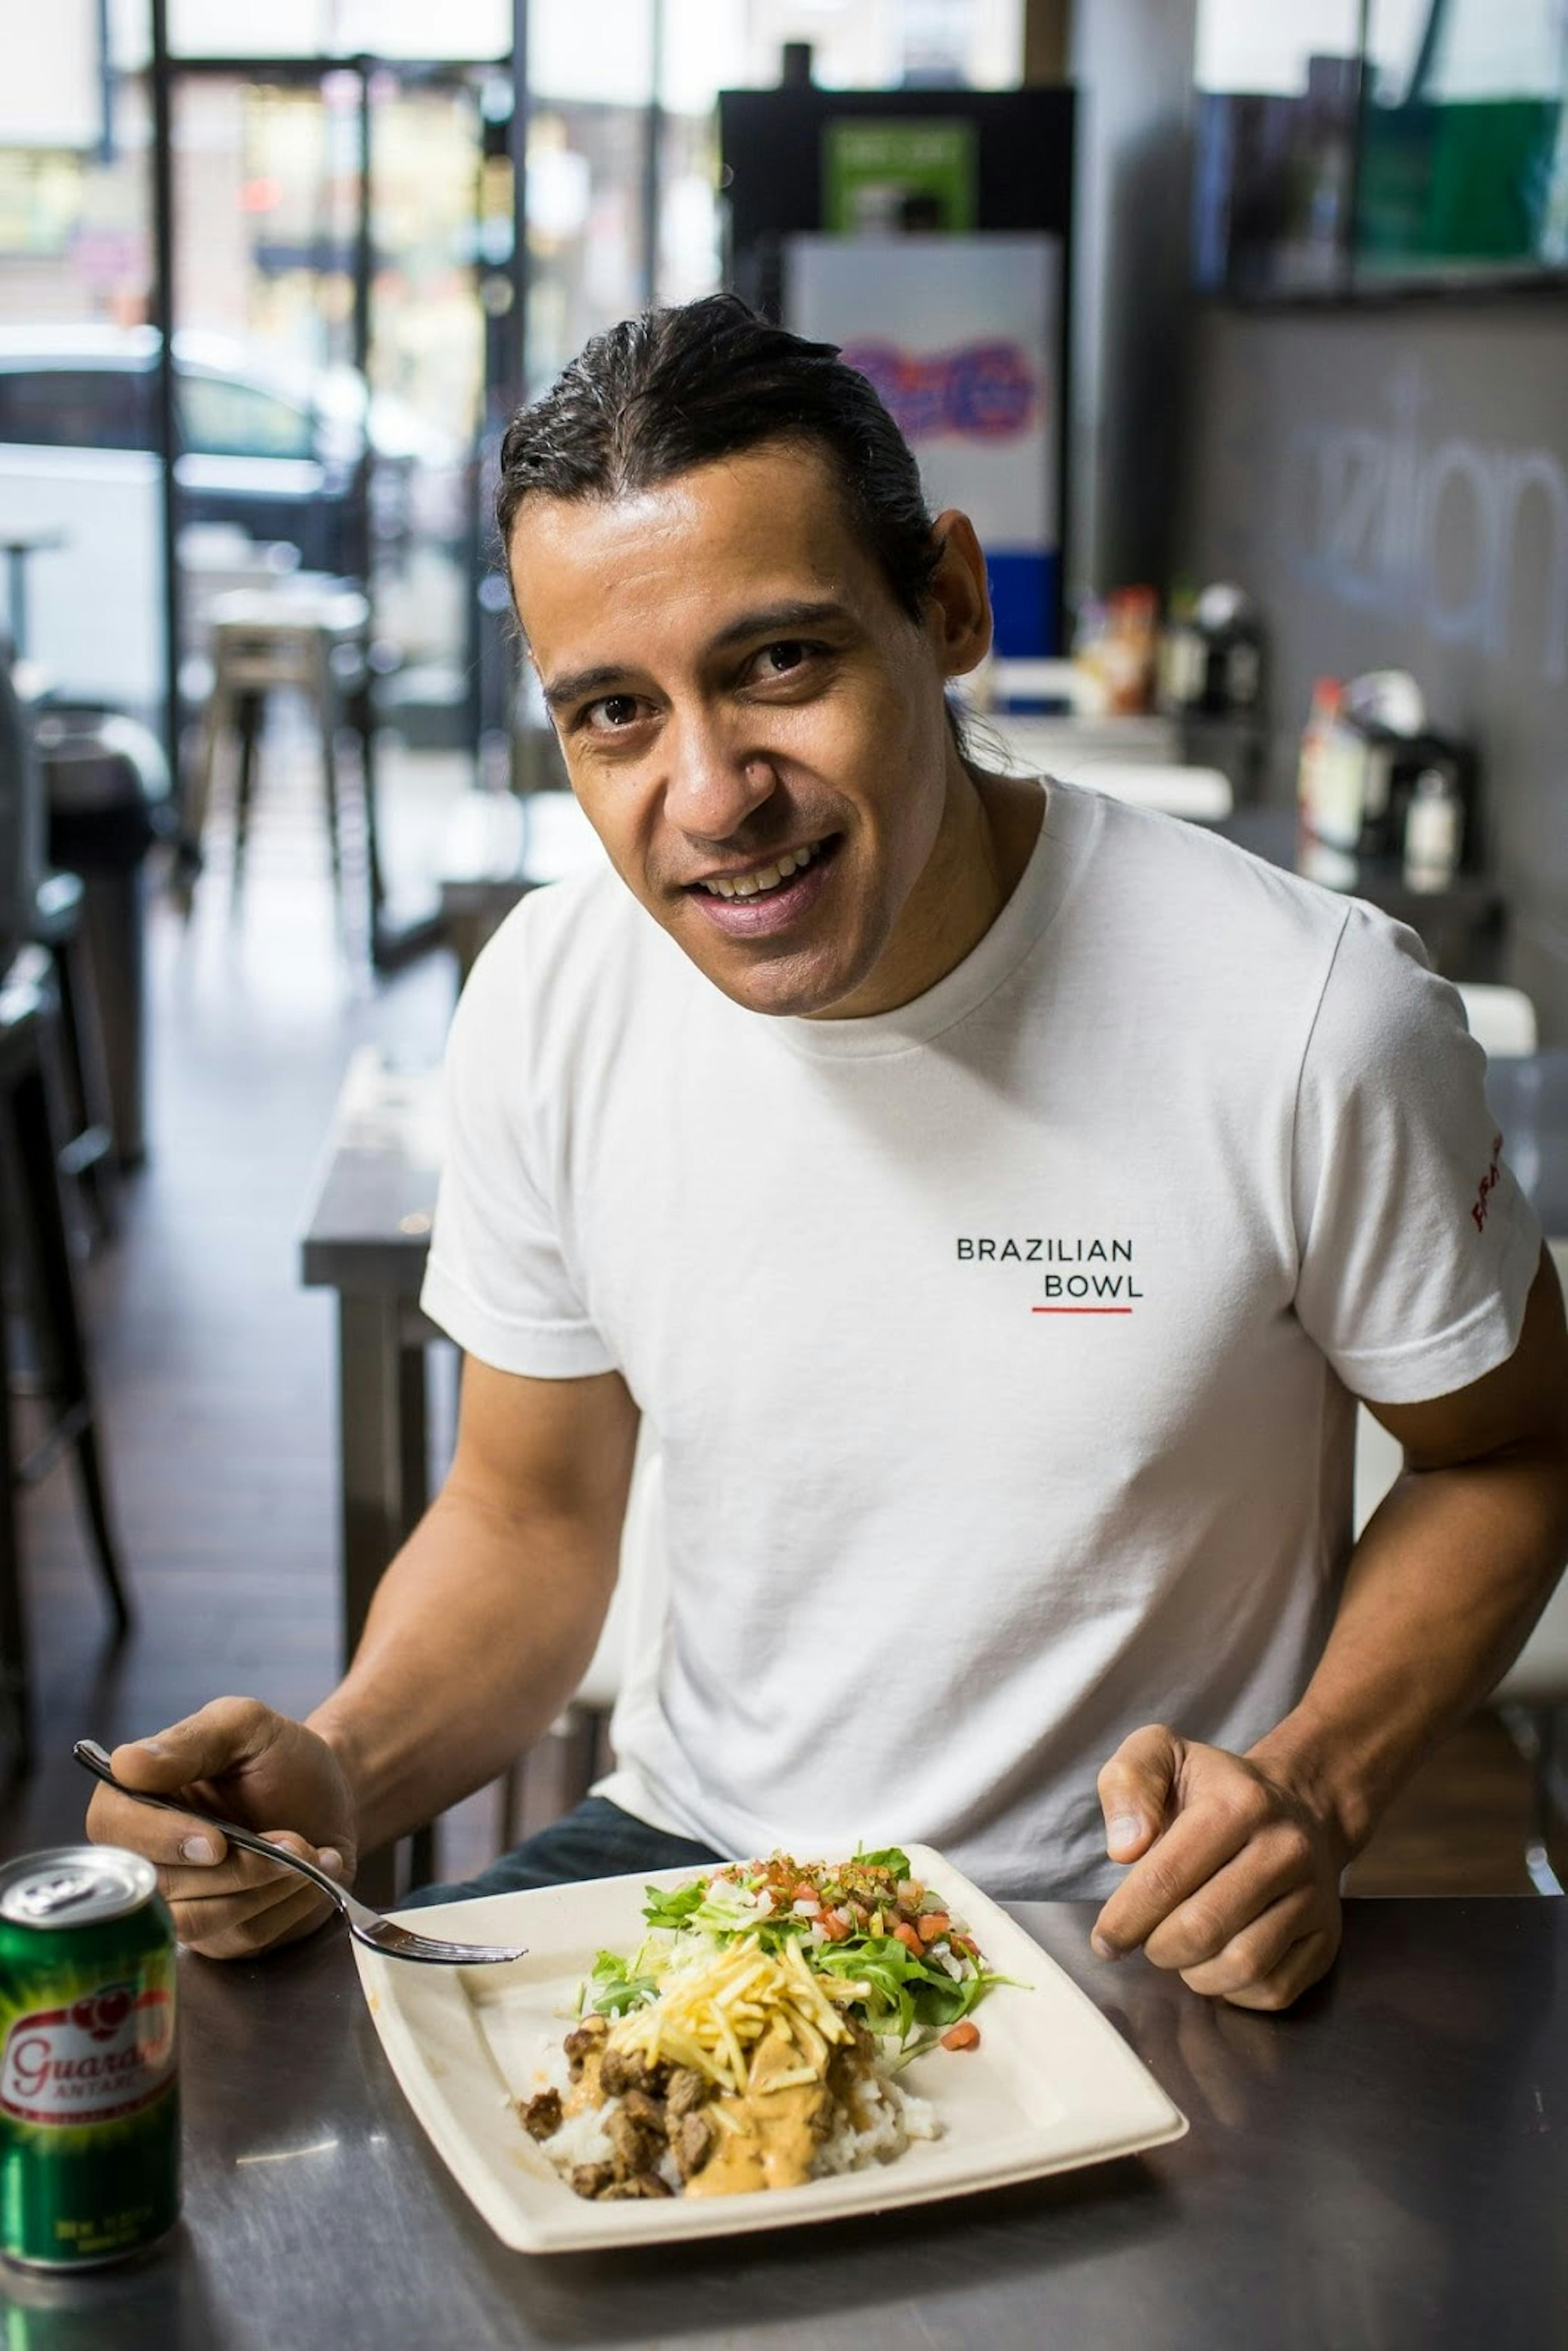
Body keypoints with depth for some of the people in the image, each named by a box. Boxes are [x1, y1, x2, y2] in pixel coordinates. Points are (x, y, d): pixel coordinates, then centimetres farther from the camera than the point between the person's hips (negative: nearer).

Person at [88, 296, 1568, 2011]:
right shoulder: (549, 1003, -7)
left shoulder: (1314, 1023, -20)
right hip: (686, 1851, 3)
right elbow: (529, 1518, 5)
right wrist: (339, 1773, -15)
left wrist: (1318, 1784, -18)